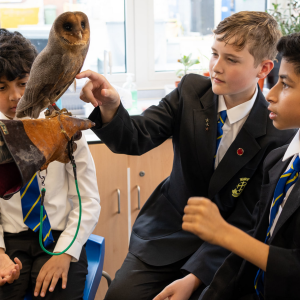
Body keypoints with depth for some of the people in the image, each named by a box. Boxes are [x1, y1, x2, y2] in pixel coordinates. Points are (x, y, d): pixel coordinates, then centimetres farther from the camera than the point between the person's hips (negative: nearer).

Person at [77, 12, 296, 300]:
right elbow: (136, 139, -13)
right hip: (168, 231, 2)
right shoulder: (191, 90, -5)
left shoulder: (277, 135, -16)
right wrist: (110, 106, -35)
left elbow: (244, 221, -14)